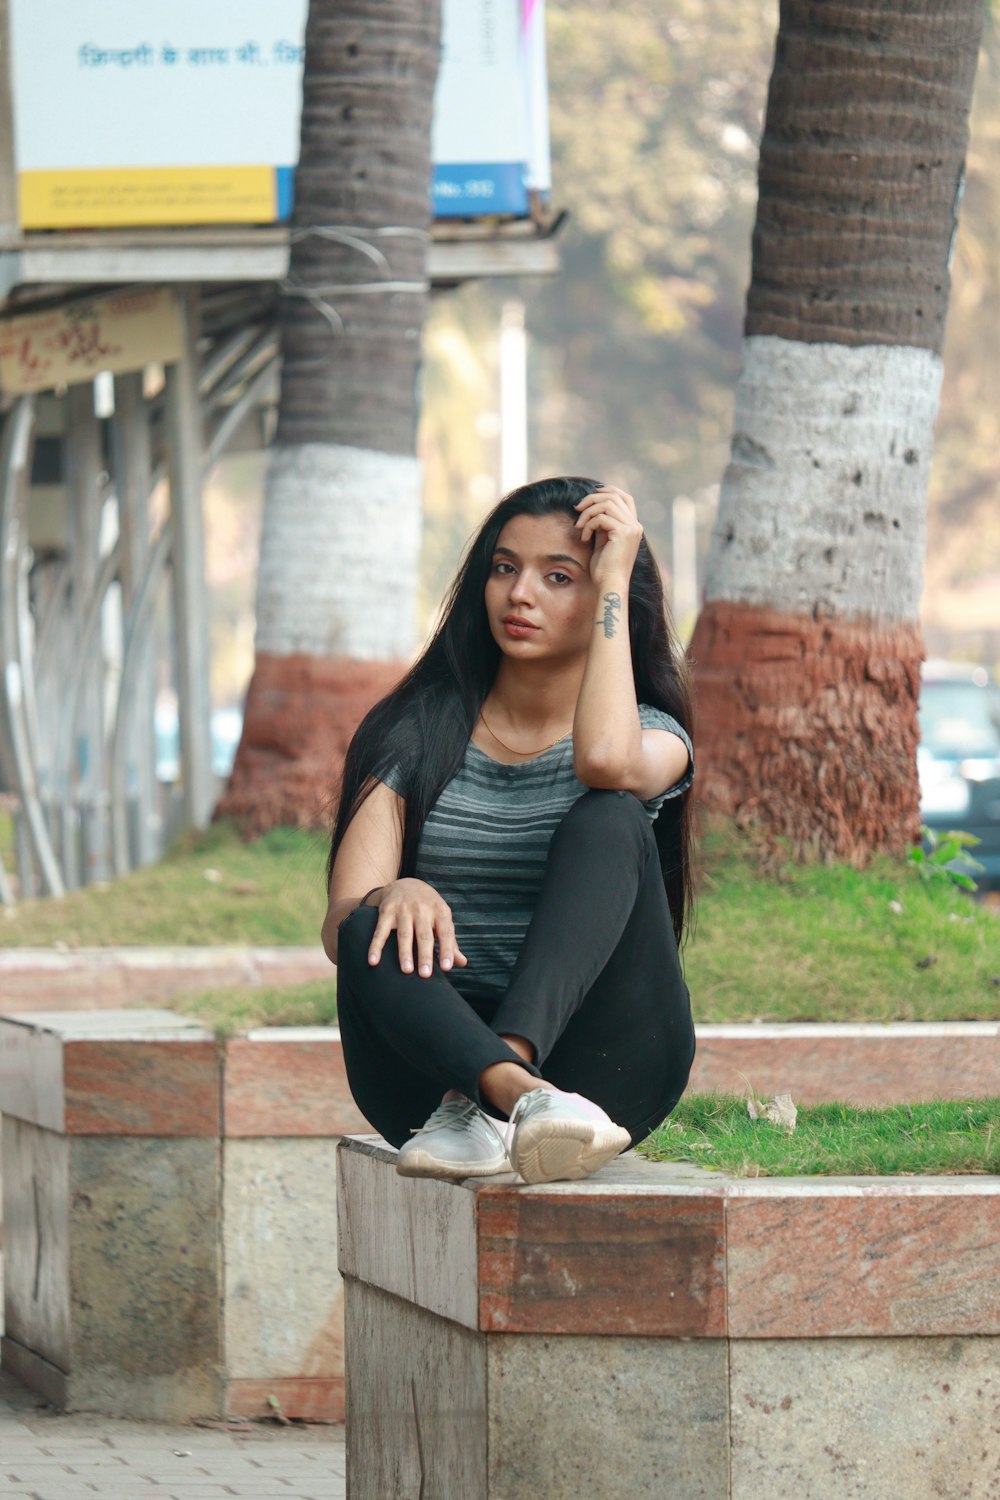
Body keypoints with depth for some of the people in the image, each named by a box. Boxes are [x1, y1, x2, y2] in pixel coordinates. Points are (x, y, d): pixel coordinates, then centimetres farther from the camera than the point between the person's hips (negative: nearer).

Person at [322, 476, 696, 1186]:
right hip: (432, 1056, 1)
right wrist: (395, 897, -27)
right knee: (379, 934, -30)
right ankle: (524, 1100, -58)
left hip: (601, 1068, -1)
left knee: (608, 820, -24)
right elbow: (339, 924, -2)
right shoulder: (413, 735, 11)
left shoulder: (654, 735, 8)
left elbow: (606, 761, -21)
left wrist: (613, 583, -9)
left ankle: (482, 1106, -43)